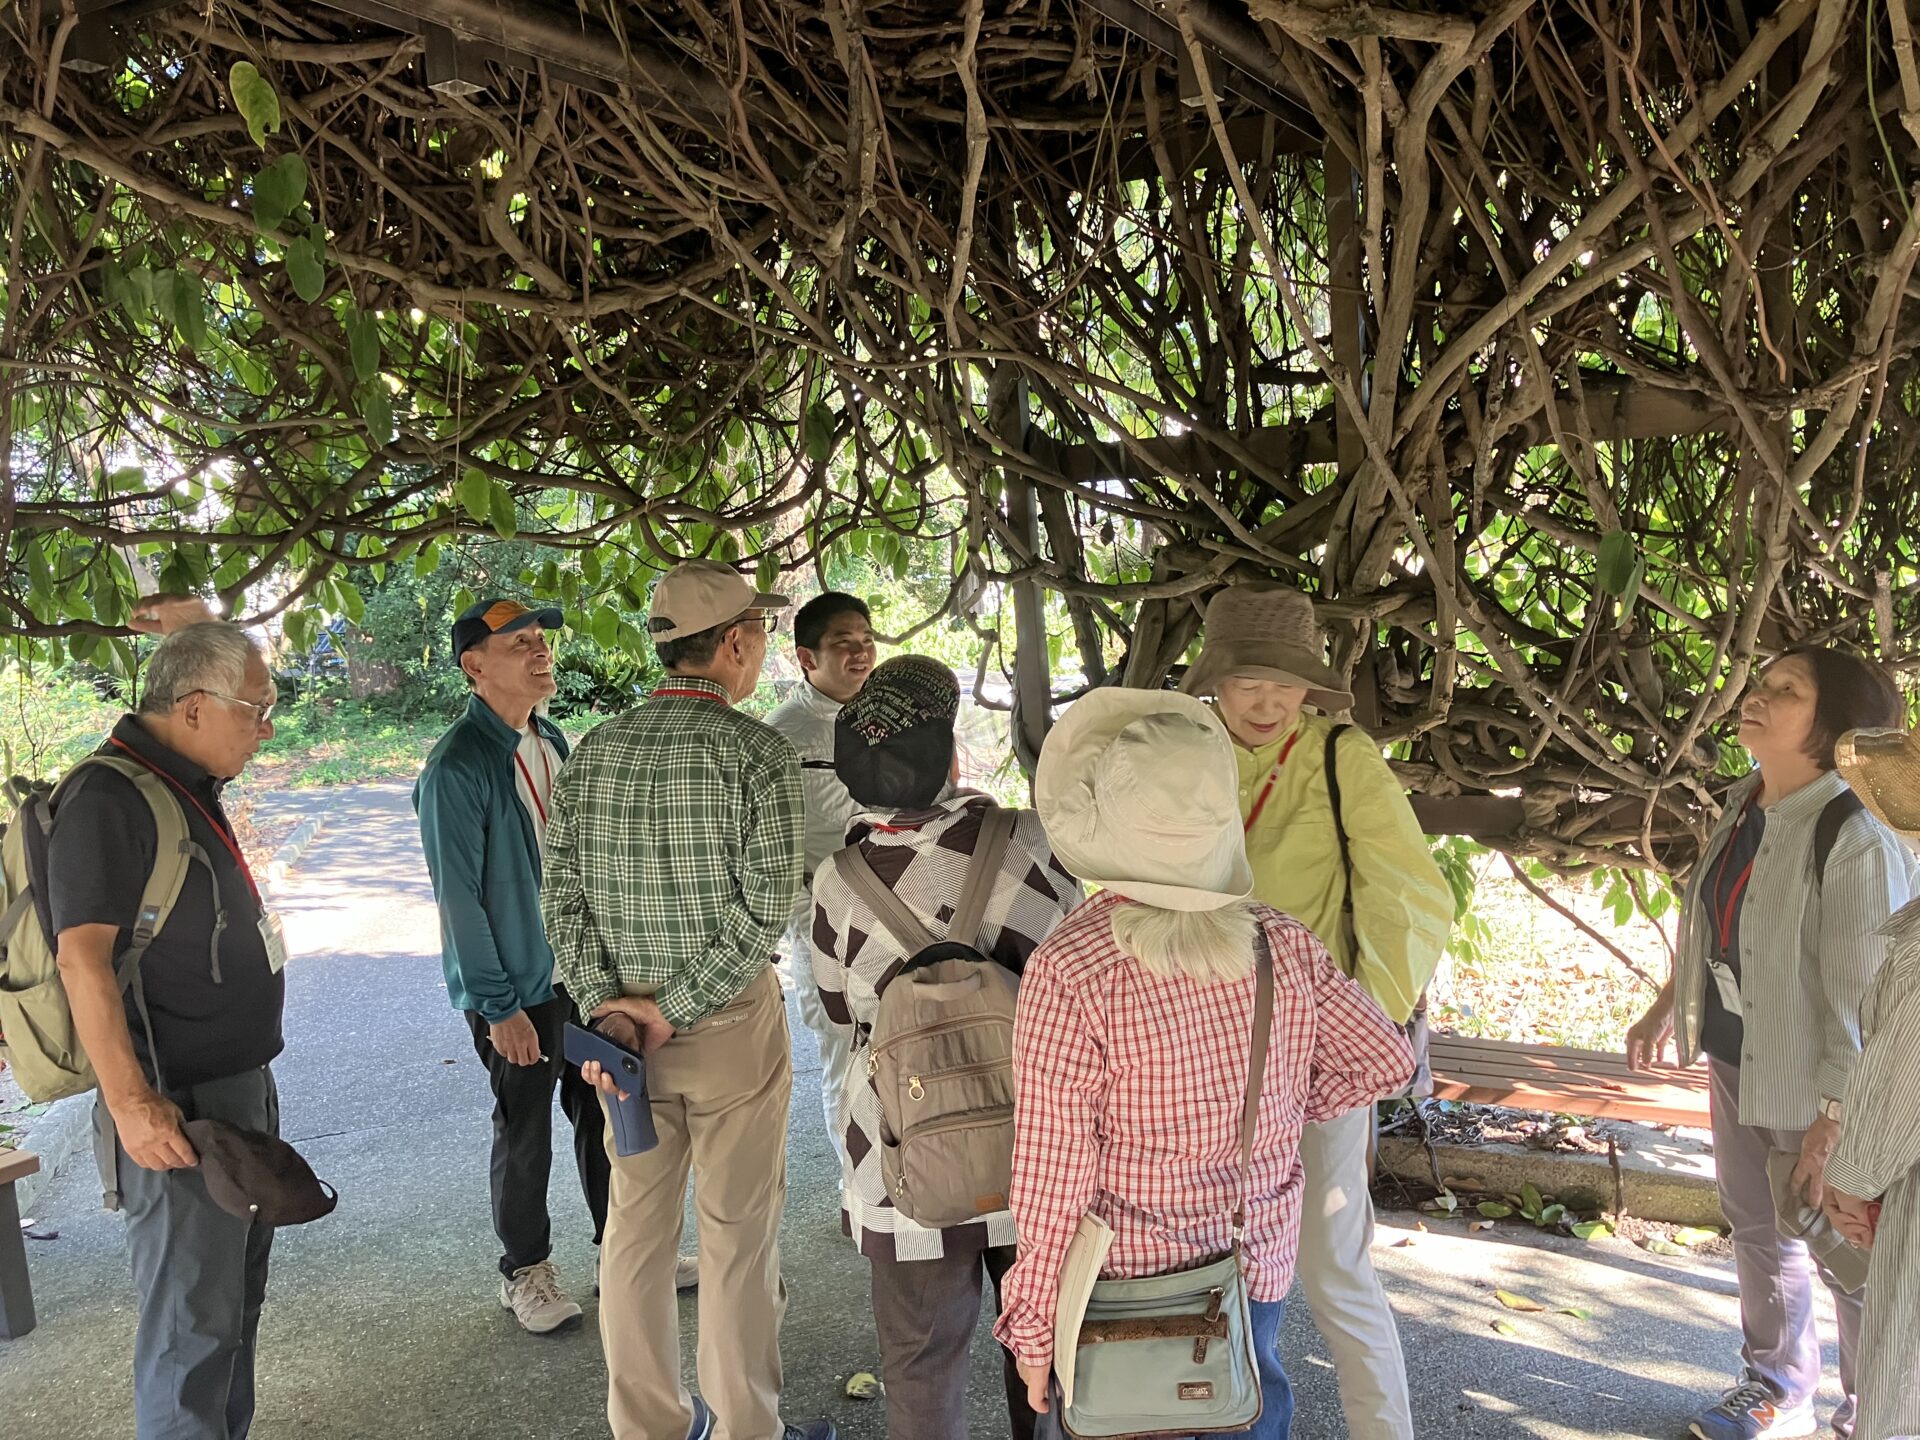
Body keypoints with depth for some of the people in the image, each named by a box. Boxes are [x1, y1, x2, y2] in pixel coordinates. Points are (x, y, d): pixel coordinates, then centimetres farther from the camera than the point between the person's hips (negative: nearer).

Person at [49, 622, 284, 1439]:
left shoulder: (186, 789, 11)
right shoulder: (108, 800, -18)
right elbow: (83, 956, -24)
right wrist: (130, 1102, -28)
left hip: (240, 1088, 10)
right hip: (177, 1110, -10)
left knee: (237, 1296, 21)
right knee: (193, 1322, -1)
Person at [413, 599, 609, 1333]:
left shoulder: (553, 742, 5)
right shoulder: (457, 767, -18)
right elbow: (459, 896, -17)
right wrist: (499, 1007, -16)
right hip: (519, 985, -6)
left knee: (605, 1113, 16)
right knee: (525, 1135, 9)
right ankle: (525, 1271, 28)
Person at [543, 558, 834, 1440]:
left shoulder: (593, 752, 3)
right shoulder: (755, 751, -13)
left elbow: (563, 896, 0)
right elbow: (765, 905, -19)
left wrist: (606, 1007, -5)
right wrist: (677, 1011, -13)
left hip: (623, 1027, 5)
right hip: (731, 1023, -5)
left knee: (636, 1229, 15)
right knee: (737, 1236, 8)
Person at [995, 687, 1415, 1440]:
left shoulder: (1068, 970, -24)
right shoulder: (1283, 945, -10)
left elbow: (1053, 1177, -19)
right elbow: (1385, 1059, 3)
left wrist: (1033, 1327, -7)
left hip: (1123, 1280, -3)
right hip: (1258, 1264, 4)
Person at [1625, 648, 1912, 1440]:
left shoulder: (1855, 839, -24)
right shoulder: (1743, 806, 0)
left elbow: (1861, 997, -24)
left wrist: (1835, 1120, -24)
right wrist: (1666, 1010, 19)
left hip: (1812, 1081, -8)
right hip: (1734, 1063, 8)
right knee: (1758, 1228, 21)